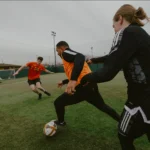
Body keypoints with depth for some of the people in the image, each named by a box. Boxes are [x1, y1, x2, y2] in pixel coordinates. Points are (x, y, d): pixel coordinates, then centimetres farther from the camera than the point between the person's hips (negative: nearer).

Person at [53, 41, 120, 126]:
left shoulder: (65, 53, -1)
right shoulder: (70, 55, 26)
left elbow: (80, 57, -26)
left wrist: (73, 80, -37)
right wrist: (64, 82, 42)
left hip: (83, 86, -10)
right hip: (90, 84, 10)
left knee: (58, 103, 8)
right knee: (103, 106, 28)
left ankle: (61, 122, 33)